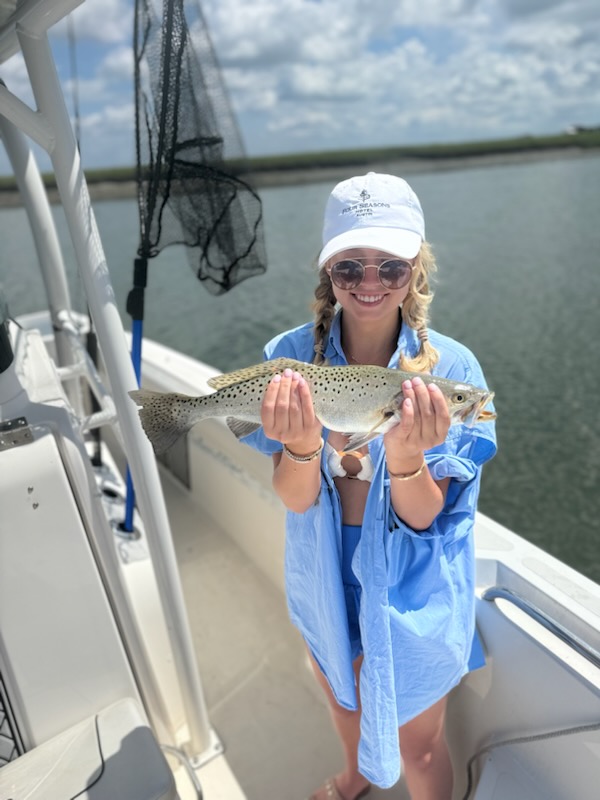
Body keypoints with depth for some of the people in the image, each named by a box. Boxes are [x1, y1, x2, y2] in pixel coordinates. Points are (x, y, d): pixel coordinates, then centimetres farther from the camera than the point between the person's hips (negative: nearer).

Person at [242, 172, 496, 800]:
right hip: (326, 577, 4)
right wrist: (301, 447, -40)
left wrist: (405, 456, -42)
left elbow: (422, 517, -20)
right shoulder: (293, 356, -16)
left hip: (411, 591, -3)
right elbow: (295, 499, -18)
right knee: (341, 695, 32)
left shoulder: (449, 368, -21)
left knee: (416, 742, 19)